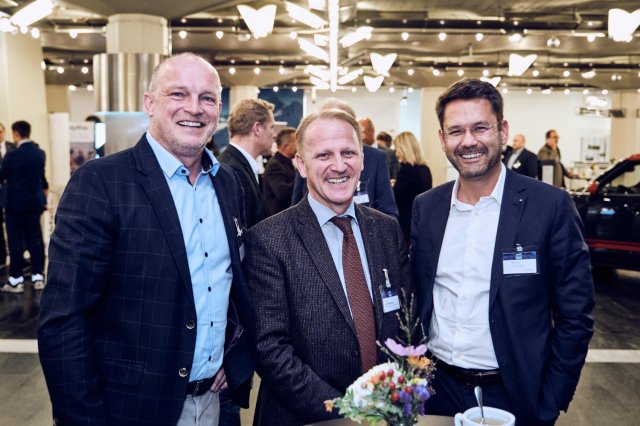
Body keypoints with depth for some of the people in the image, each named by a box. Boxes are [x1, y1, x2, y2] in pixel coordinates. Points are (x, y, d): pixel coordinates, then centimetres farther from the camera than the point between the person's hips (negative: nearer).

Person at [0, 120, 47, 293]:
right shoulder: (40, 153, 3)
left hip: (16, 202, -5)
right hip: (35, 201, 5)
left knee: (16, 240, 2)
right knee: (34, 238, 9)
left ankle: (16, 280, 6)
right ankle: (38, 277, 10)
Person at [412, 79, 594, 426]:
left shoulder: (550, 205, -11)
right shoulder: (426, 207, 0)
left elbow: (575, 317, -9)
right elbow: (416, 299, 7)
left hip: (514, 396, -3)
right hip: (436, 390, 3)